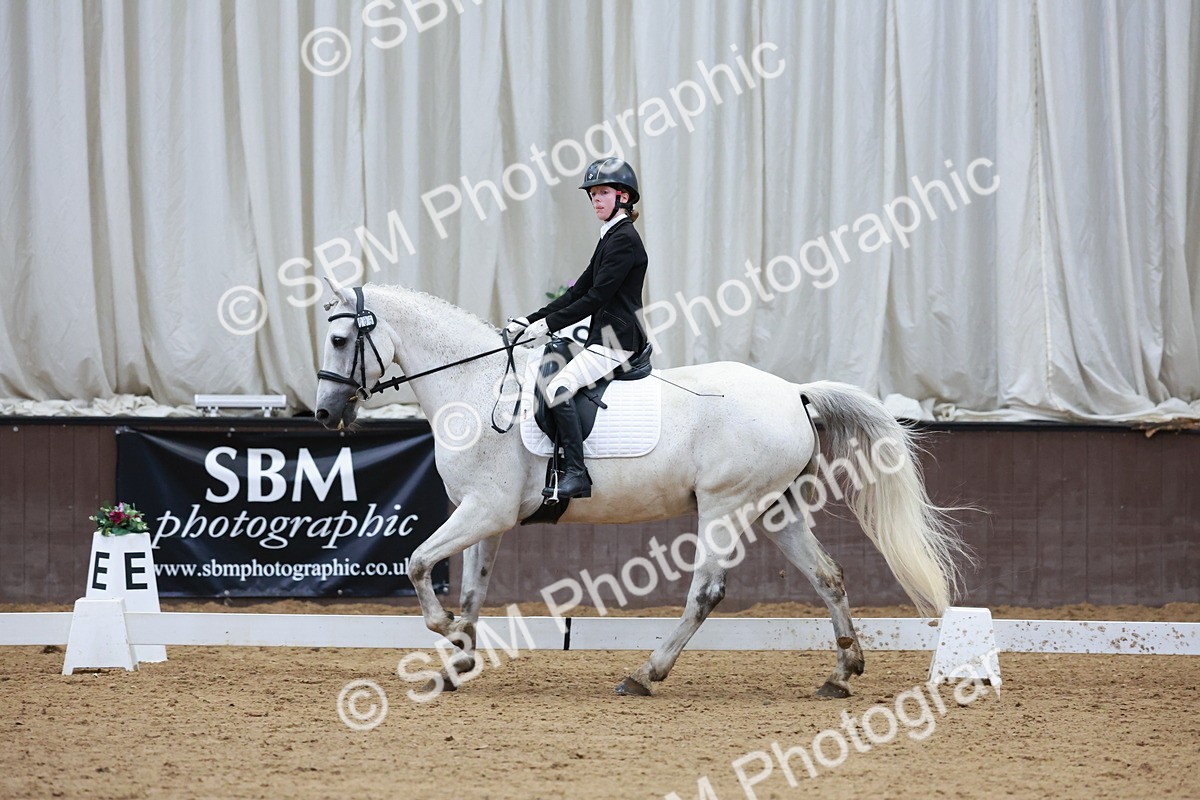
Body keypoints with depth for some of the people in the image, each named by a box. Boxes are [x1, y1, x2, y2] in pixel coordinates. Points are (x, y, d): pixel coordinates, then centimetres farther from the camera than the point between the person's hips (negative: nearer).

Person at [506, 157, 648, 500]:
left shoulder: (624, 240, -12)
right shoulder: (610, 238, 19)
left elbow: (596, 299, -18)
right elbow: (578, 292, 19)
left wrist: (549, 323, -16)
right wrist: (530, 320, 11)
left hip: (617, 339, -11)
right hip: (604, 336, 11)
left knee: (558, 389, -26)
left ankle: (577, 474, -29)